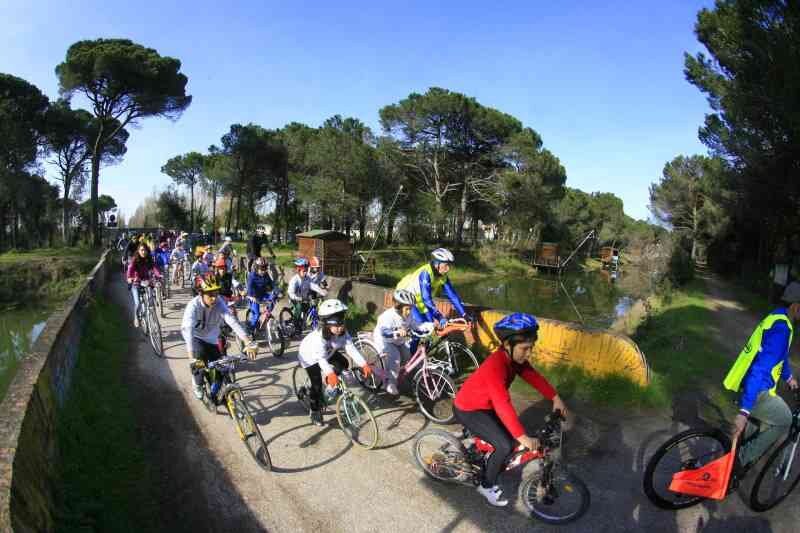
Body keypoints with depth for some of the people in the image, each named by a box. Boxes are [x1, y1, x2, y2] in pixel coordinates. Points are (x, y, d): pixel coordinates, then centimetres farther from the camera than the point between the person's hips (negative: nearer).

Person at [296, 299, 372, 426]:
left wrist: (364, 365, -43)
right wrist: (330, 373, -64)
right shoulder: (319, 337, -41)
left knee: (344, 363, -12)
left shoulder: (343, 333, -26)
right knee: (317, 385, -11)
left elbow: (351, 349, -31)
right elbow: (321, 358, -48)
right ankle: (315, 412, 10)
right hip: (310, 356, -6)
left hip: (328, 352, 6)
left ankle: (330, 381, 13)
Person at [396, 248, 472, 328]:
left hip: (420, 303, 7)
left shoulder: (443, 277, -10)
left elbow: (452, 295, -8)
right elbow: (426, 298, -38)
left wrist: (464, 314, -14)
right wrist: (439, 317, -42)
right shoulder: (425, 273, -32)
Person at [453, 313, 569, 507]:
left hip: (485, 405, 8)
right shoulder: (495, 366, -36)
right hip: (468, 410, -8)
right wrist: (523, 437, -38)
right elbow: (503, 405, -39)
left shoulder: (515, 358, -10)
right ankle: (486, 486, 10)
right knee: (505, 446, -12)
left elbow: (534, 377, 0)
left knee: (511, 435, 8)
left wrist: (555, 398, -7)